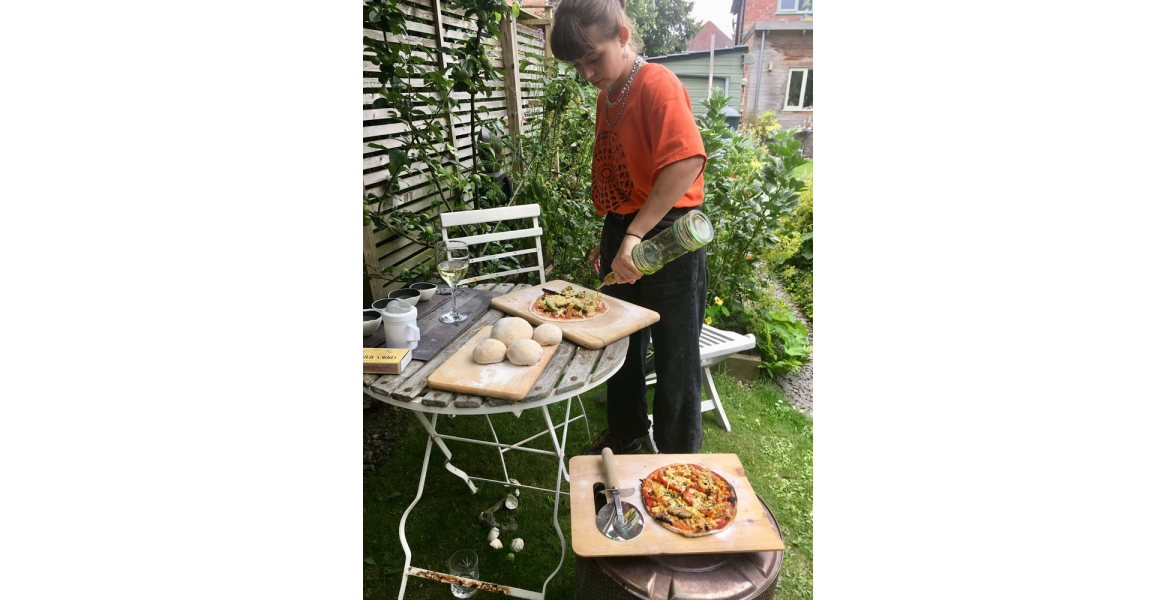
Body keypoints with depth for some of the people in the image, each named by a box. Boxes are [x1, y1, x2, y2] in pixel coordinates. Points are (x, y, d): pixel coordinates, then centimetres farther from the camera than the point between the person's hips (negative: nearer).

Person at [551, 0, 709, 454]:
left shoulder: (657, 84, -13)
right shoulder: (607, 97, 12)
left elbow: (687, 160, -30)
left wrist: (635, 236, -31)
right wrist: (610, 239, 17)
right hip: (622, 236, 8)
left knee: (674, 358, 5)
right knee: (622, 344, 18)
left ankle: (679, 463, 27)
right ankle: (626, 437, 41)